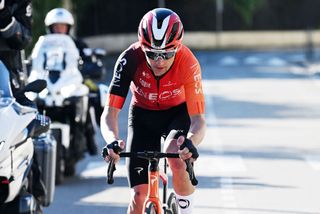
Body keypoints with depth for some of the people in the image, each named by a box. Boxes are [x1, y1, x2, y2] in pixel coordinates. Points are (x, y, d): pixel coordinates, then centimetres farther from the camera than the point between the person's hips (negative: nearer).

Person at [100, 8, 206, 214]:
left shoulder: (188, 64, -32)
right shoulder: (130, 59, -31)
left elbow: (198, 119, -35)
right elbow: (110, 113, -33)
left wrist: (191, 142, -58)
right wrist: (112, 140, -55)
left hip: (179, 113, -1)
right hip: (143, 114, 1)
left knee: (176, 156, -34)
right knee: (140, 194, -8)